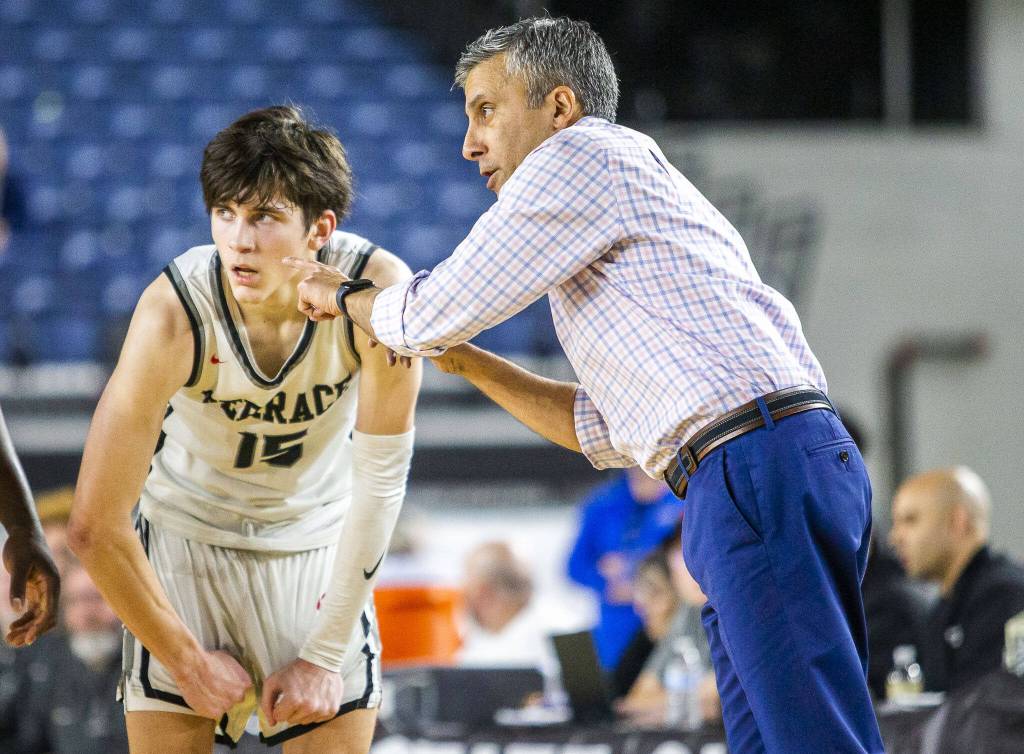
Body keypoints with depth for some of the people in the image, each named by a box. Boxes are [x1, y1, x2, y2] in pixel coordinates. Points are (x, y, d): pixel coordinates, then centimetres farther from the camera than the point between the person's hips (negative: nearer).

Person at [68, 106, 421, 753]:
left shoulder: (380, 291, -25)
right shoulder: (175, 313, -29)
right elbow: (95, 529, -23)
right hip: (187, 536, -1)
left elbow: (381, 480, -16)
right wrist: (188, 660, -16)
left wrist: (326, 656, -15)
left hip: (319, 547, 1)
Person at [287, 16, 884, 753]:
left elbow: (441, 308, 2)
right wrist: (461, 358, 28)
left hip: (761, 470, -10)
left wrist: (344, 297, 22)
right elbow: (608, 432, 31)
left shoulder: (579, 155, 3)